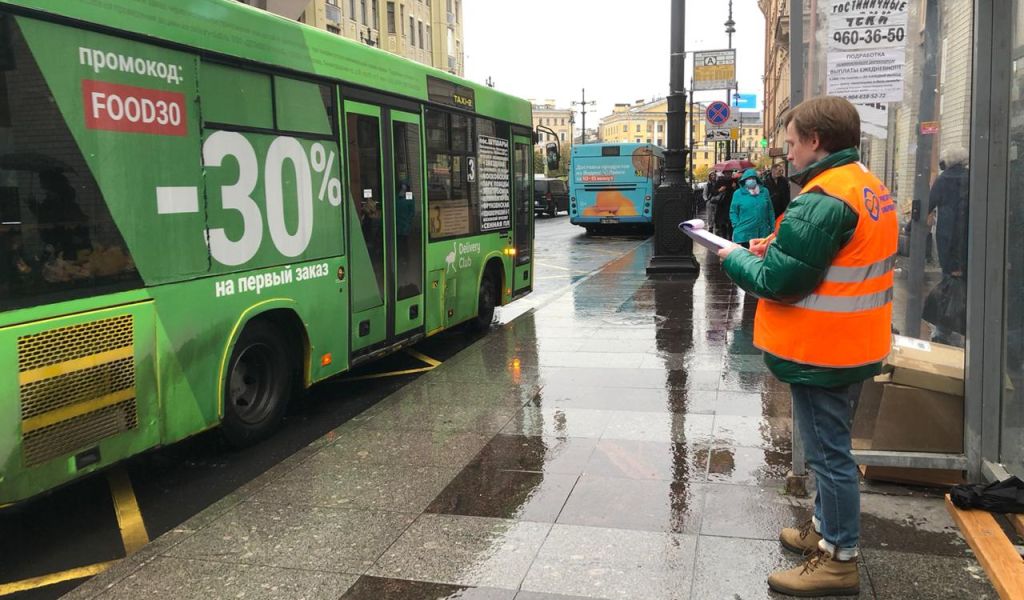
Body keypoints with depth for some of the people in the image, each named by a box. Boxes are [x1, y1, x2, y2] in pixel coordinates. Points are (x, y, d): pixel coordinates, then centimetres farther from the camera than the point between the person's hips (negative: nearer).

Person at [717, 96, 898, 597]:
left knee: (828, 452, 1)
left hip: (819, 352, -10)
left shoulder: (821, 200, -22)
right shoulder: (871, 189, 9)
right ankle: (826, 529, 37)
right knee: (830, 446, 22)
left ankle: (838, 560, 14)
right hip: (855, 345, 10)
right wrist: (777, 249, 7)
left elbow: (778, 282, -23)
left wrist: (736, 259, -6)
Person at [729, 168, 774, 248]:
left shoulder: (764, 191, 9)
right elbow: (733, 212, 3)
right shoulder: (738, 193, 1)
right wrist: (737, 226, -9)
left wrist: (772, 228, 9)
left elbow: (770, 211, 12)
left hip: (763, 234, 3)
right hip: (743, 235, -3)